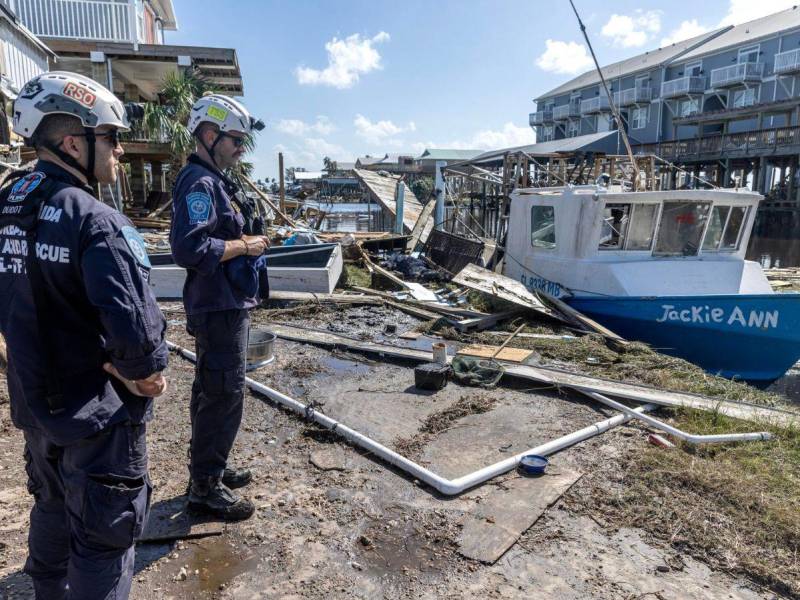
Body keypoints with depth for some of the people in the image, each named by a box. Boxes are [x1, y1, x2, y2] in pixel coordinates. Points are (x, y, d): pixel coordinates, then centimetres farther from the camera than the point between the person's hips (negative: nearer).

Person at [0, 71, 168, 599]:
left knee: (53, 510, 29)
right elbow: (135, 327, -31)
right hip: (98, 416, -8)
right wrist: (146, 372, -13)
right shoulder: (96, 221, -24)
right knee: (103, 541, 9)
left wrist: (46, 363, 7)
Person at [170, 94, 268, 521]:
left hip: (227, 306, 11)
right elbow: (189, 248, -29)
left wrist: (247, 238, 8)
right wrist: (244, 246, -19)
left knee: (212, 393, 19)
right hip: (219, 309, -11)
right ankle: (205, 489, 12)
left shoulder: (215, 181, 15)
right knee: (224, 397, -2)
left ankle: (208, 467, 35)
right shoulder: (198, 183, -17)